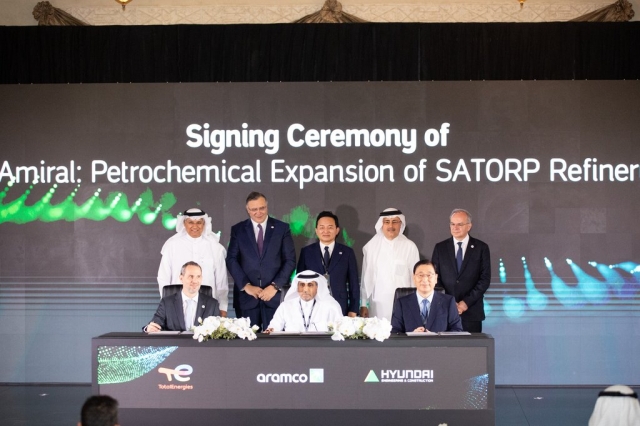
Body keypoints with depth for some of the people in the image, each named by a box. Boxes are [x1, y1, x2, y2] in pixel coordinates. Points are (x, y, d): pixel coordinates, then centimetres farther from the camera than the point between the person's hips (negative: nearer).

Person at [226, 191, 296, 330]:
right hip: (246, 296, 1)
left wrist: (275, 286, -8)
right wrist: (246, 285, -8)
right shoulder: (237, 229, 8)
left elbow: (290, 260, 2)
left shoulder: (282, 228, 6)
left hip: (275, 294, -1)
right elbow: (231, 260, 2)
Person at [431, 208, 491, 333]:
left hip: (472, 311, -1)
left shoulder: (481, 248, 5)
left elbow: (485, 279, 0)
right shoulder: (440, 248, 9)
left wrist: (467, 302, -8)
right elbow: (435, 278, 6)